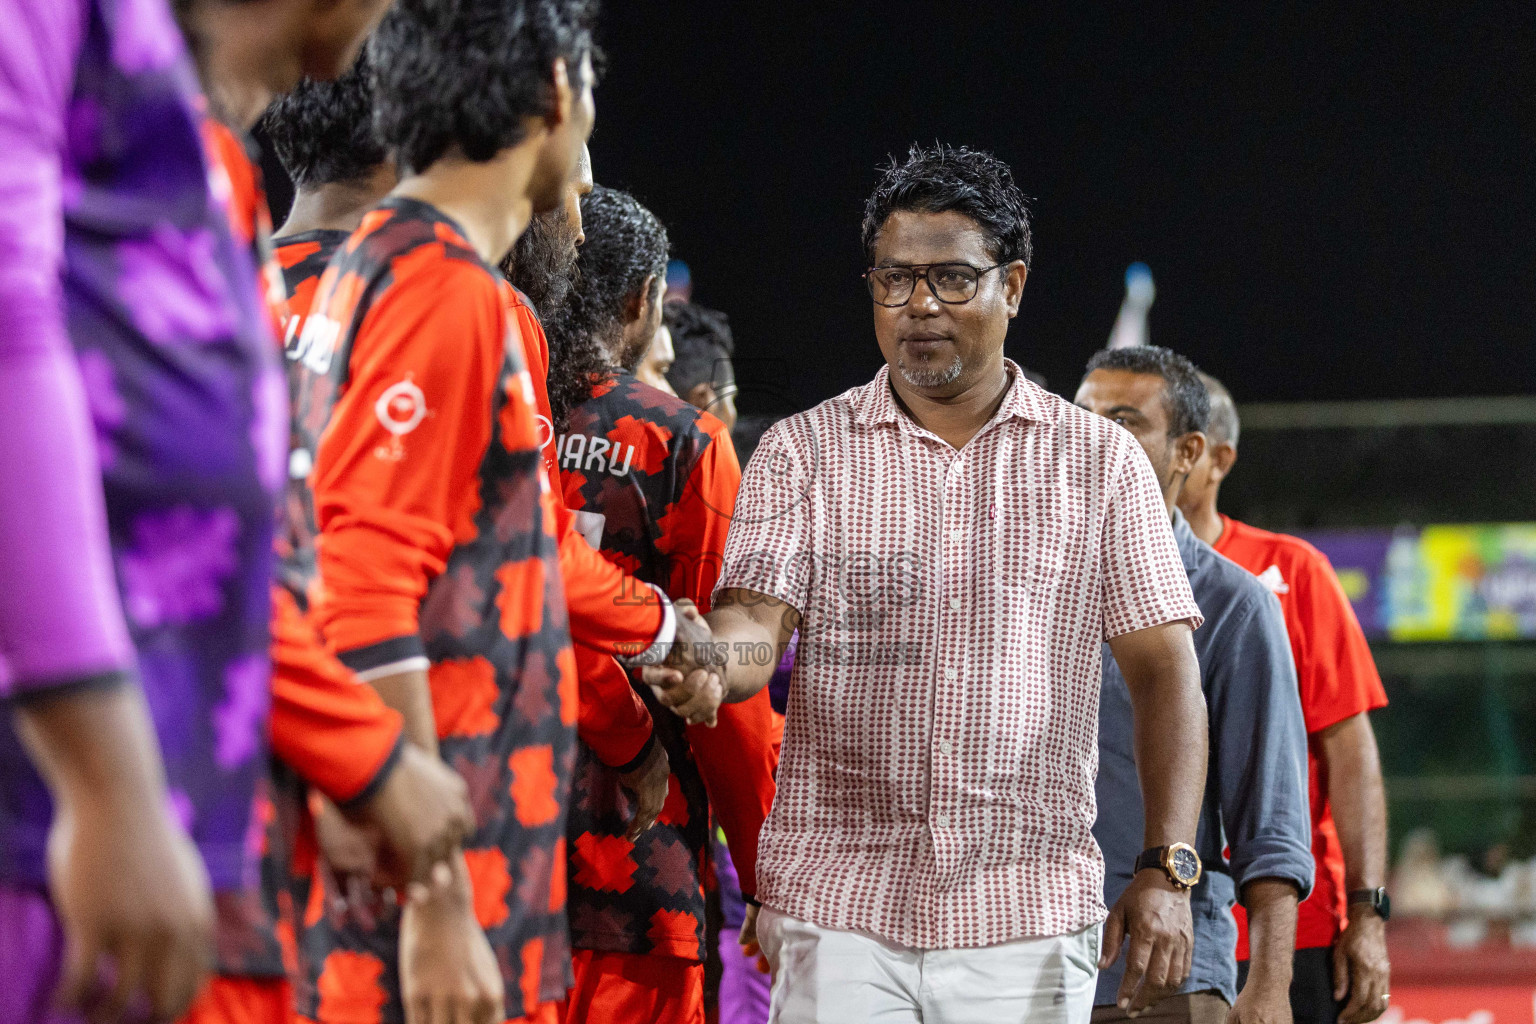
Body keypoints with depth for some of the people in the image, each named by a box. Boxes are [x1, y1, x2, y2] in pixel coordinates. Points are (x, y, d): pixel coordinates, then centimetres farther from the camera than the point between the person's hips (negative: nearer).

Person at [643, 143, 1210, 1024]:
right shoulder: (806, 450, 8)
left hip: (1030, 919, 0)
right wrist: (714, 667, -28)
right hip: (839, 912, 0)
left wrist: (1169, 871, -5)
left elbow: (1164, 669, 5)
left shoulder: (1099, 460, 8)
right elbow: (757, 615, -3)